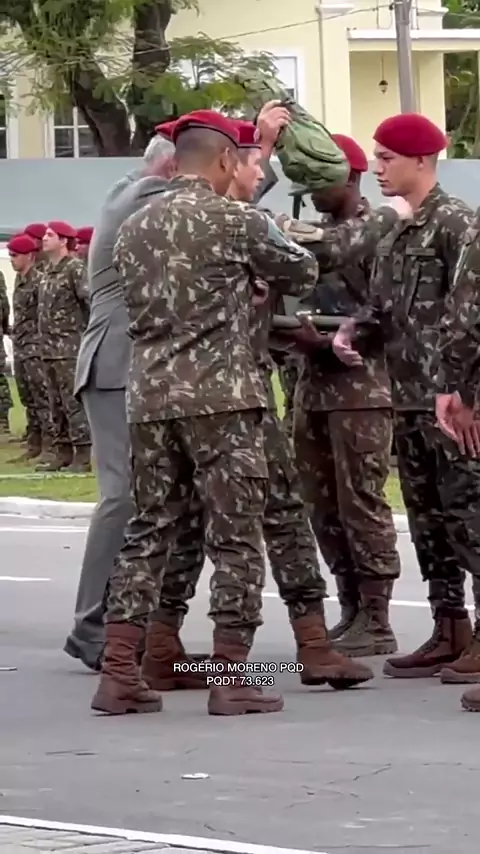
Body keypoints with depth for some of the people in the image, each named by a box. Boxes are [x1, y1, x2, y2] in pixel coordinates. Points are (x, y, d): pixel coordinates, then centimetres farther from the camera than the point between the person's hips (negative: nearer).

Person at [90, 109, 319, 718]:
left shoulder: (133, 228, 12)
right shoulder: (236, 221, -5)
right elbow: (303, 271, 8)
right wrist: (255, 275, 30)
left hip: (149, 395, 6)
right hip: (220, 395, -6)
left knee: (147, 530, 10)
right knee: (234, 537, 0)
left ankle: (118, 674, 6)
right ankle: (231, 678, 0)